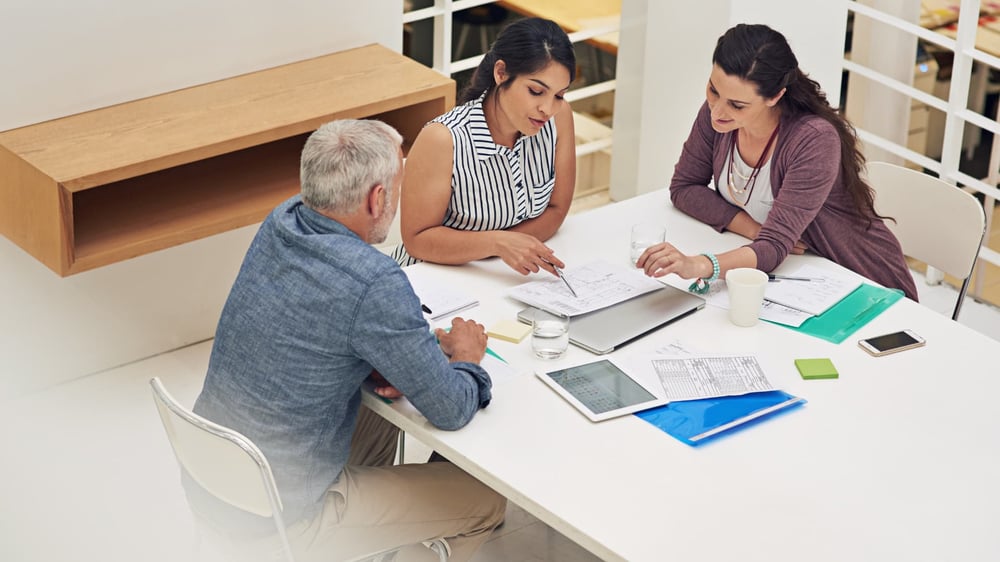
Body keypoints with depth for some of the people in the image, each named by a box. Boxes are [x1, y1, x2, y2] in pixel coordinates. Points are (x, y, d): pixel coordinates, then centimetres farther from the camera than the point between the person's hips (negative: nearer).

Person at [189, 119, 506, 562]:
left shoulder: (281, 222, -5)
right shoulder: (375, 284, -29)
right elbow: (451, 410, -20)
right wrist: (465, 357, 2)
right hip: (279, 518, -8)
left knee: (382, 423, 32)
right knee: (487, 500, 6)